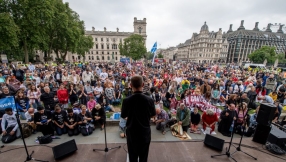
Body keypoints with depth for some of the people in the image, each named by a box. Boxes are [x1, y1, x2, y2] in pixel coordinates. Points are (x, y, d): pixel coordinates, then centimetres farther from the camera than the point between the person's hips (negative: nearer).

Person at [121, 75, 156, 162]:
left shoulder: (126, 100, -18)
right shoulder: (149, 100, -17)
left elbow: (123, 116, -3)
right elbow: (152, 115, -2)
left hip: (131, 133, 0)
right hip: (145, 133, 1)